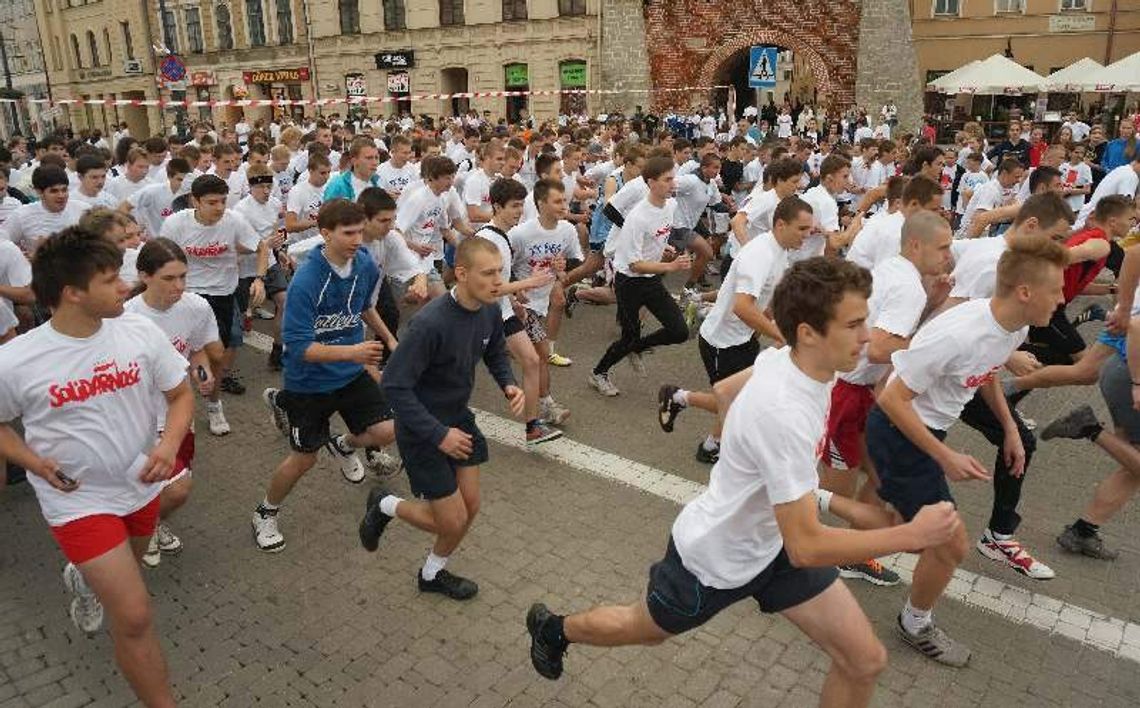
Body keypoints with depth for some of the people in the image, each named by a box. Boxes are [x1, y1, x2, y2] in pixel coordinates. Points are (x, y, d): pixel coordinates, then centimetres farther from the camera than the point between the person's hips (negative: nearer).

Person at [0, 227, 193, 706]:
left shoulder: (141, 333, -13)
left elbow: (180, 395, -1)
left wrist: (170, 443, -18)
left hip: (141, 485, 4)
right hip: (78, 499, -4)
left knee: (121, 572, 30)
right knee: (135, 616, -10)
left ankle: (83, 580, 66)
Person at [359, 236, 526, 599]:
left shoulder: (490, 311, -9)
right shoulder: (431, 323, -32)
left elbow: (495, 354, 11)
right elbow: (394, 385, -28)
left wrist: (509, 385, -9)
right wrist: (438, 434, -27)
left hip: (459, 417, 7)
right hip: (421, 428, -7)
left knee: (470, 506, 11)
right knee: (453, 521, -1)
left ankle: (433, 573, 38)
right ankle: (385, 505, 27)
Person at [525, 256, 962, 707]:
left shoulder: (780, 357, -14)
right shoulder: (784, 415, -39)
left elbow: (725, 390, 7)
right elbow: (805, 547, -36)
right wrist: (912, 535, -30)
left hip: (771, 543, 7)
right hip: (714, 560, -7)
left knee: (865, 662, 3)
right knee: (640, 630, 21)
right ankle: (553, 628, 52)